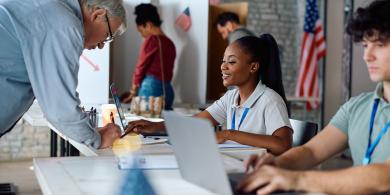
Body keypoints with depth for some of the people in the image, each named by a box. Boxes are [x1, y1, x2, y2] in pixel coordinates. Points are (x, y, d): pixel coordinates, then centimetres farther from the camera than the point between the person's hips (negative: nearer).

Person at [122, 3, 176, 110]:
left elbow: (141, 67, -1)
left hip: (151, 89, -7)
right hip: (167, 91, 7)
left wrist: (133, 92, 11)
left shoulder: (151, 40, -6)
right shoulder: (170, 43, 14)